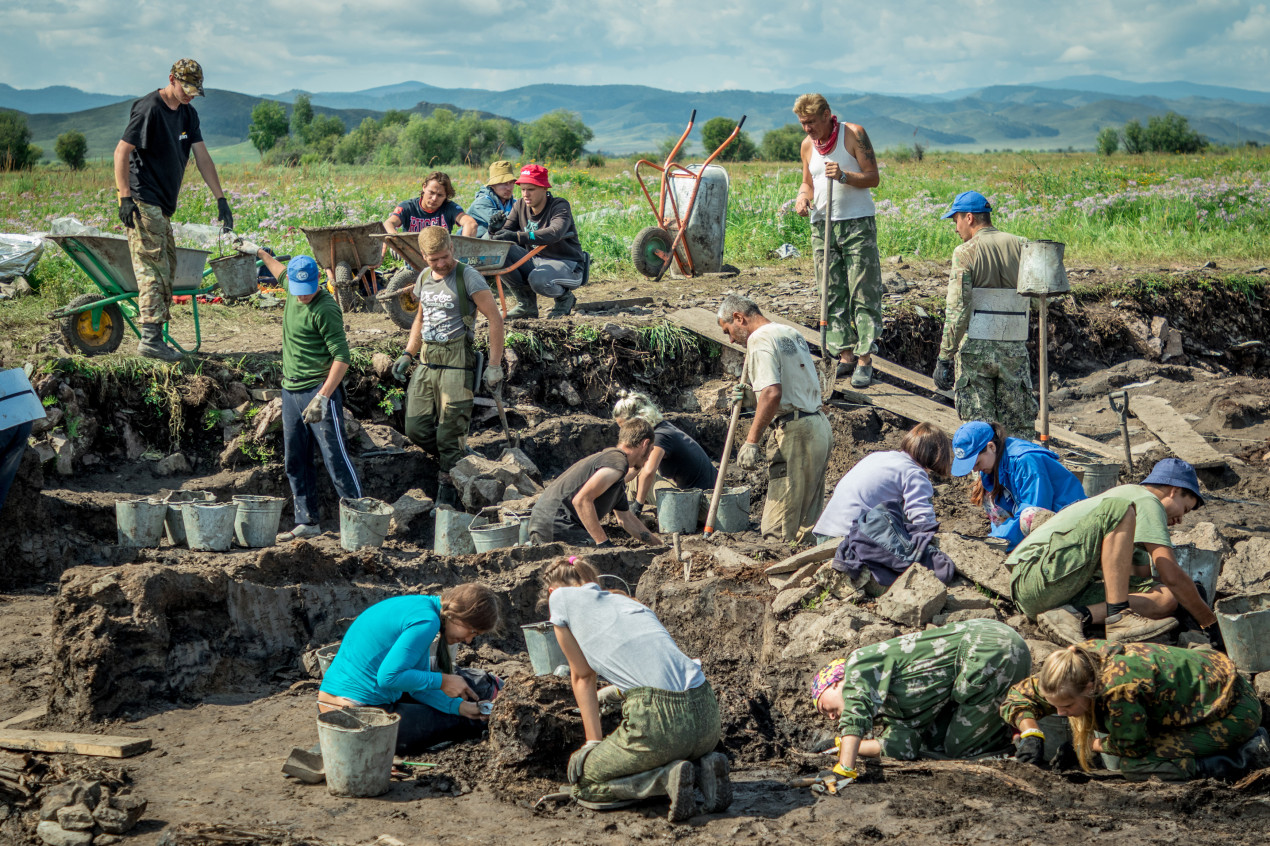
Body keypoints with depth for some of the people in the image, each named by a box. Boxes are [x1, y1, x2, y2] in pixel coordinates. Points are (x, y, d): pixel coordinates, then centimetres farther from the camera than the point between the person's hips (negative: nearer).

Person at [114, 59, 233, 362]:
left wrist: (221, 199, 6)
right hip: (143, 201, -9)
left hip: (162, 206, 9)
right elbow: (121, 152, -17)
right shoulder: (149, 109, -14)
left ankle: (156, 336, 12)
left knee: (166, 270, 9)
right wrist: (125, 197, -23)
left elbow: (202, 157, 12)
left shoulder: (188, 114, 13)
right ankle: (150, 338, -16)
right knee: (153, 268, -13)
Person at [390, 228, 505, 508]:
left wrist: (495, 366, -11)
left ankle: (447, 491, 6)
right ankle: (456, 462, 26)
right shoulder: (423, 278, 12)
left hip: (456, 361, -6)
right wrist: (407, 355, 17)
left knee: (450, 432, -5)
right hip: (426, 359, 7)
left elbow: (495, 319, -8)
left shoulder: (468, 278, -8)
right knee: (416, 428, 3)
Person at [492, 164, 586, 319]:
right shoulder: (520, 206, 3)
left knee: (538, 279, -38)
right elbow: (505, 234, -4)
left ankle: (564, 296, -1)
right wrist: (495, 230, -30)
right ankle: (526, 304, -6)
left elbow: (555, 232, -37)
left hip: (566, 264, -6)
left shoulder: (560, 206, -16)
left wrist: (518, 236, -48)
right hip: (534, 261, 6)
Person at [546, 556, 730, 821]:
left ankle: (668, 777, -6)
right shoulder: (627, 601, 31)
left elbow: (582, 676, 20)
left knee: (583, 781, 14)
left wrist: (594, 743, 26)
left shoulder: (562, 598, 15)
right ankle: (704, 768, 6)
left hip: (658, 718, -6)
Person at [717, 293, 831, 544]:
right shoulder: (792, 333, 19)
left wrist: (751, 441, -18)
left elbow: (772, 394, -22)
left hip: (794, 431, -9)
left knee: (778, 532, -10)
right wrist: (750, 395, 21)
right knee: (808, 521, 9)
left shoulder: (760, 340, -10)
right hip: (820, 426, 10)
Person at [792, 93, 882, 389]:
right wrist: (802, 196, 0)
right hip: (822, 225, 5)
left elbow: (873, 178, -7)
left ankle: (864, 359, -4)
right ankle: (845, 356, 8)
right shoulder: (807, 145, 10)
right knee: (832, 295, 3)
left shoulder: (854, 134, -5)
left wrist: (844, 176, -23)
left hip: (858, 223, -5)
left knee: (864, 293, -6)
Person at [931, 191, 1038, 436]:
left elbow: (957, 310, -14)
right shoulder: (1020, 246, 5)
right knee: (1019, 428, 10)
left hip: (975, 349, -3)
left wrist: (944, 358, -11)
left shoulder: (966, 252, -8)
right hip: (1015, 349, 4)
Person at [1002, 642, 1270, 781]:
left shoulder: (1119, 690, -34)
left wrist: (1089, 743, -3)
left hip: (1234, 710, -9)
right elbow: (1018, 695, 2)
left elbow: (1132, 747, -16)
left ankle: (1243, 758, -9)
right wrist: (1031, 734, -14)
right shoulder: (1077, 664, -10)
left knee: (1136, 766, -19)